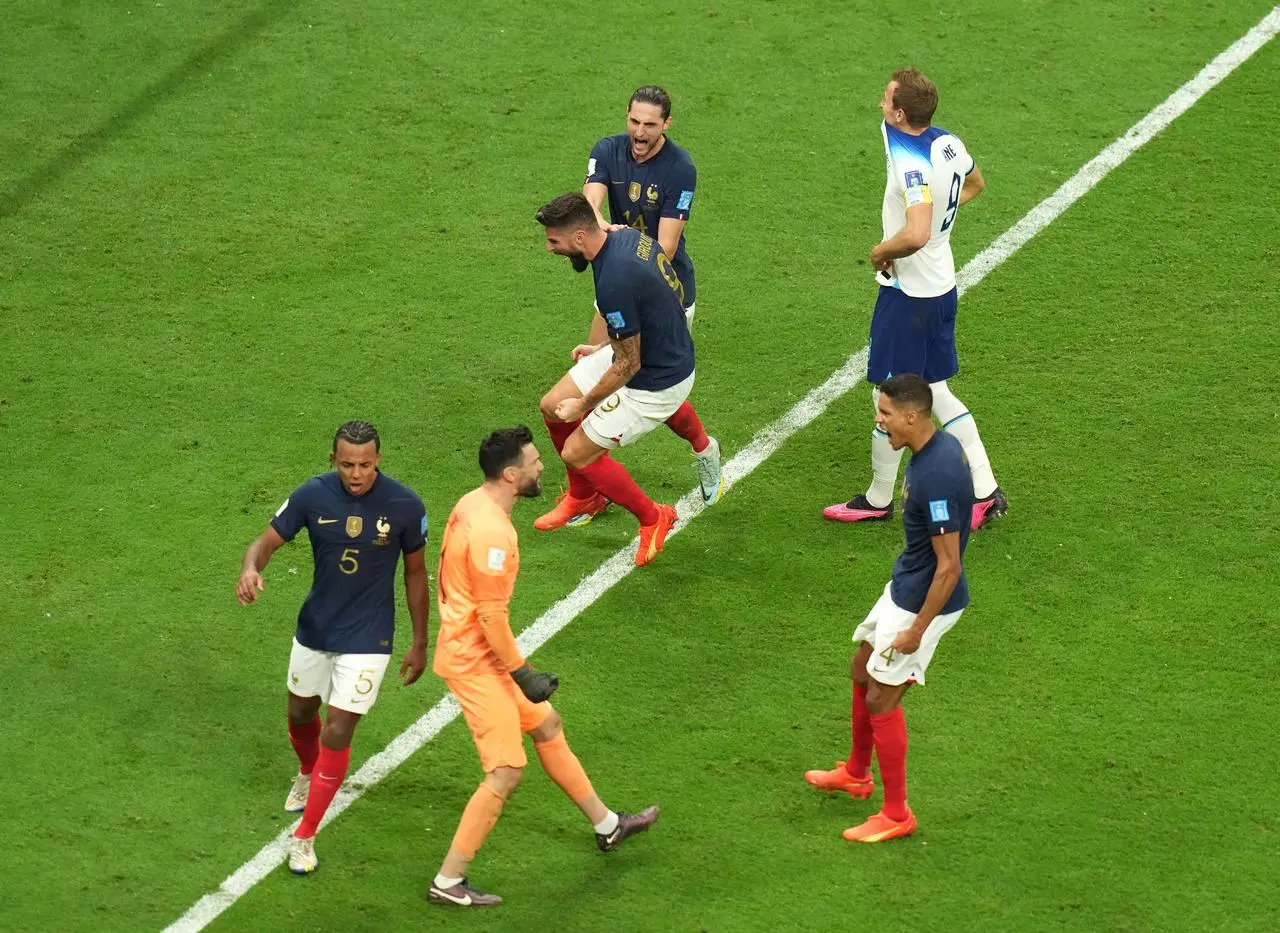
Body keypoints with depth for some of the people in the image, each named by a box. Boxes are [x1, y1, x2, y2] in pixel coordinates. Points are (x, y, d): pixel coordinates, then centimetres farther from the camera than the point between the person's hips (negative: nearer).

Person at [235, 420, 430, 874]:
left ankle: (304, 837, 5)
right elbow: (267, 540, -7)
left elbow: (415, 572, -2)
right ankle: (308, 774, 57)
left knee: (337, 735, -8)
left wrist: (420, 643, 4)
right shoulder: (313, 495, -15)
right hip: (314, 629, 3)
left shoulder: (404, 505, -17)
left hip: (366, 640, -3)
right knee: (301, 713, 22)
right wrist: (250, 569, -32)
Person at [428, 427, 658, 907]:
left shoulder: (470, 504, 4)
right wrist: (523, 674, -16)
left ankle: (606, 825, 40)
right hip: (476, 662, -11)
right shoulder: (493, 533, -27)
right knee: (506, 772, -7)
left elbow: (445, 577, 16)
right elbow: (492, 616, -25)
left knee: (547, 726, 23)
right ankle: (448, 883, -1)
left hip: (464, 647, 11)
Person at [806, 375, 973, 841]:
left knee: (880, 699, 1)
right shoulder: (940, 444, -3)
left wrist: (917, 630, -21)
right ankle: (857, 774, 44)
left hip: (923, 602, -10)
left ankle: (896, 815, 15)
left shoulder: (936, 477, -33)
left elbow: (949, 566, -28)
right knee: (861, 669, 24)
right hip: (904, 586, 10)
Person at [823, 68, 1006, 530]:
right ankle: (985, 491, 18)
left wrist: (882, 252, -19)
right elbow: (974, 184, 23)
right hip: (941, 285, 9)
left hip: (908, 296, -9)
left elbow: (915, 235, -38)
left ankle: (878, 499, 22)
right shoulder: (948, 144, 0)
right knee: (933, 391, 19)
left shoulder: (912, 166, -27)